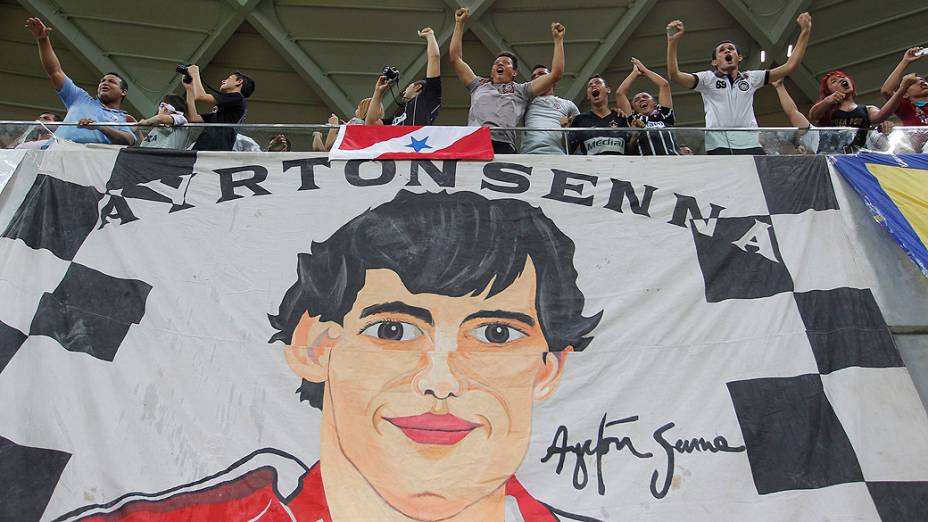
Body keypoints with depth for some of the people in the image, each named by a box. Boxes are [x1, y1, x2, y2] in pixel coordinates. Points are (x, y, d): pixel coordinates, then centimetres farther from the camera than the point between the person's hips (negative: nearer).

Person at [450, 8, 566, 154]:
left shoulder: (522, 90, 29)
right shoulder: (479, 85, 35)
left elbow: (556, 73, 25)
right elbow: (455, 58, 38)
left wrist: (558, 40, 30)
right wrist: (459, 23, 39)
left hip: (503, 145, -1)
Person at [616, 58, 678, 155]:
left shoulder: (664, 116, 27)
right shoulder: (633, 120, 23)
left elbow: (664, 85, 27)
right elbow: (620, 93, 22)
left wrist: (644, 70, 40)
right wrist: (636, 72, 37)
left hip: (671, 155, 1)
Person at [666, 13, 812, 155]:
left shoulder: (751, 78, 23)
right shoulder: (707, 79, 15)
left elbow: (789, 67, 22)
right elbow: (675, 76, 1)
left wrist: (805, 32, 18)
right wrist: (673, 41, -9)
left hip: (751, 145, 3)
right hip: (718, 148, -3)